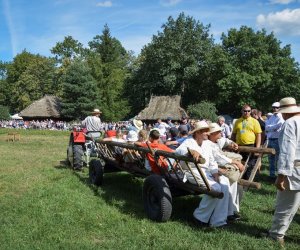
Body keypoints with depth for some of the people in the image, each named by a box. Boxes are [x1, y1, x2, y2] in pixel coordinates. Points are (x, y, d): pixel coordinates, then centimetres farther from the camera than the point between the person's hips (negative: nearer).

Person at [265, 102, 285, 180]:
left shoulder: (281, 118, -7)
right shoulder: (271, 117, 14)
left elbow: (277, 127, -19)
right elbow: (266, 126, 2)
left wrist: (269, 128, -8)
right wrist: (273, 128, -12)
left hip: (277, 140, -7)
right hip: (270, 140, 7)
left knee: (277, 159, -5)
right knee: (271, 158, 15)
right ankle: (272, 174, 26)